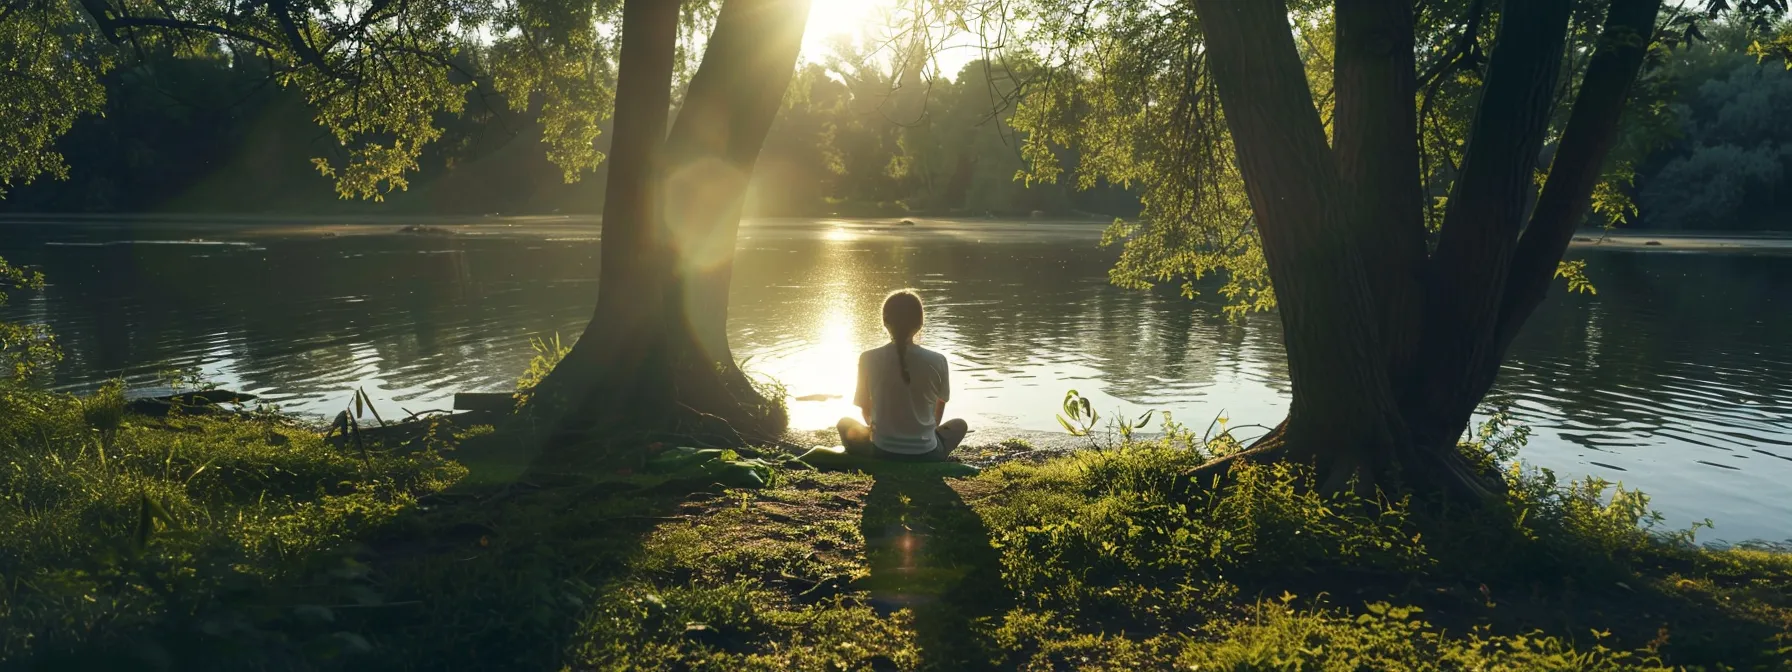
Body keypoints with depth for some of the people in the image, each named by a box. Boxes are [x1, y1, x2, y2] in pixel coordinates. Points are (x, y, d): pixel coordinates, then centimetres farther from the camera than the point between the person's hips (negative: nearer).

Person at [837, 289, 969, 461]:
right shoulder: (937, 361, -8)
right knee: (959, 425, 31)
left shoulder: (868, 359, -9)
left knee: (845, 424, 30)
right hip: (926, 455, 0)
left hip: (882, 453, 0)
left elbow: (865, 409, 6)